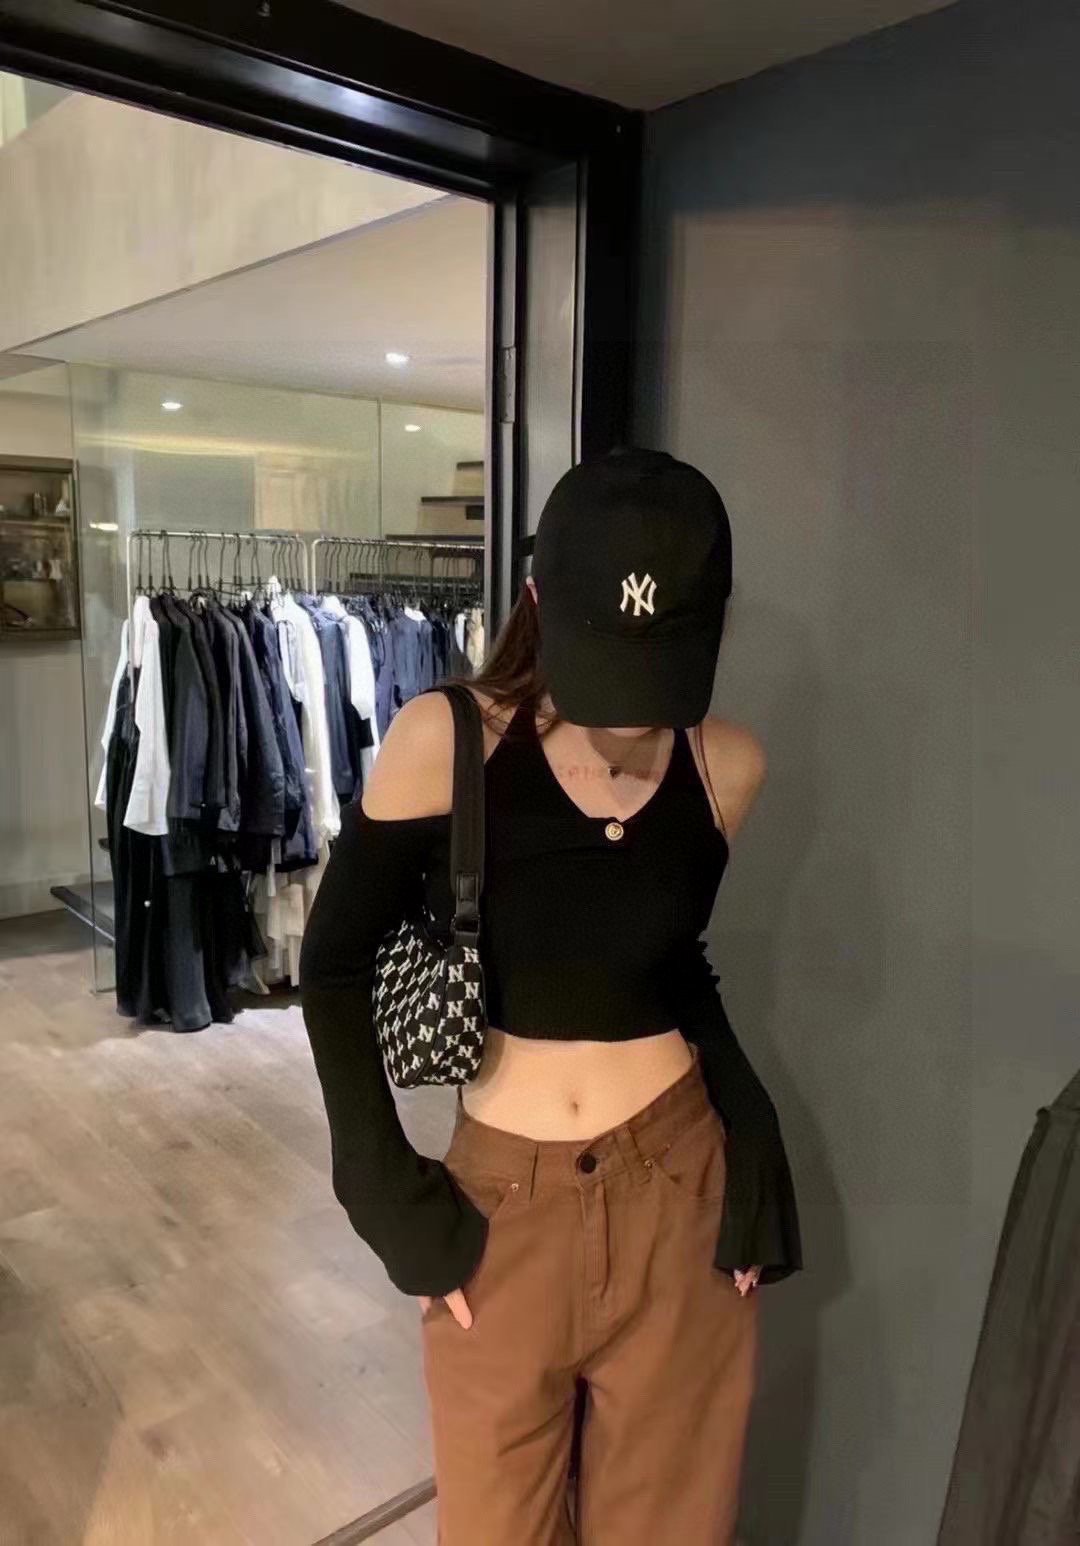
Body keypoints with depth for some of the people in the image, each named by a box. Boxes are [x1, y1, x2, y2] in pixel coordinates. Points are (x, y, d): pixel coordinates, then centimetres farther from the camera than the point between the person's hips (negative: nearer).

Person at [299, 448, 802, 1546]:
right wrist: (387, 1187, -7)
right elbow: (334, 963, -6)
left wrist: (751, 1136, -2)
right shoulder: (445, 740, -15)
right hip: (501, 1207, -1)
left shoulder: (727, 767, -6)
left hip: (680, 1195, 2)